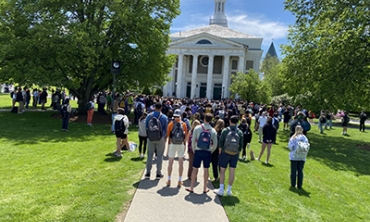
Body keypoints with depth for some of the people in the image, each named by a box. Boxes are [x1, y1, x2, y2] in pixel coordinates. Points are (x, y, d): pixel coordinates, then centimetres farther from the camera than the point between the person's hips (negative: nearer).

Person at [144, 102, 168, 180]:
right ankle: (158, 174, 12)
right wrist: (165, 138, 8)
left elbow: (146, 127, 2)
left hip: (150, 138, 2)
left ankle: (148, 173, 15)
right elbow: (166, 129, -4)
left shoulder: (149, 116, -1)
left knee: (150, 155, 11)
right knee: (160, 155, 7)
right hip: (160, 138, -2)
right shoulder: (164, 117, -6)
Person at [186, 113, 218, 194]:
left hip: (198, 151, -1)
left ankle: (191, 188, 14)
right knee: (206, 170, 11)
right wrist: (210, 151, 13)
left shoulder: (197, 128, -6)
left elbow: (193, 141, -4)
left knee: (195, 169, 7)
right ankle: (205, 188, 21)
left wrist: (194, 150, 8)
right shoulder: (213, 131, -3)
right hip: (208, 152, 1)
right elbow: (215, 145, -2)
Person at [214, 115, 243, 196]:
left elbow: (221, 142, -6)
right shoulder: (240, 132, -2)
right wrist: (238, 153, 14)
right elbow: (241, 145, 2)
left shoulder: (225, 130, -9)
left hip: (225, 153, -2)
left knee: (222, 170, 7)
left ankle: (221, 190, 8)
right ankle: (229, 190, 16)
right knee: (232, 171, 8)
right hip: (235, 154, 2)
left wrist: (220, 152, 6)